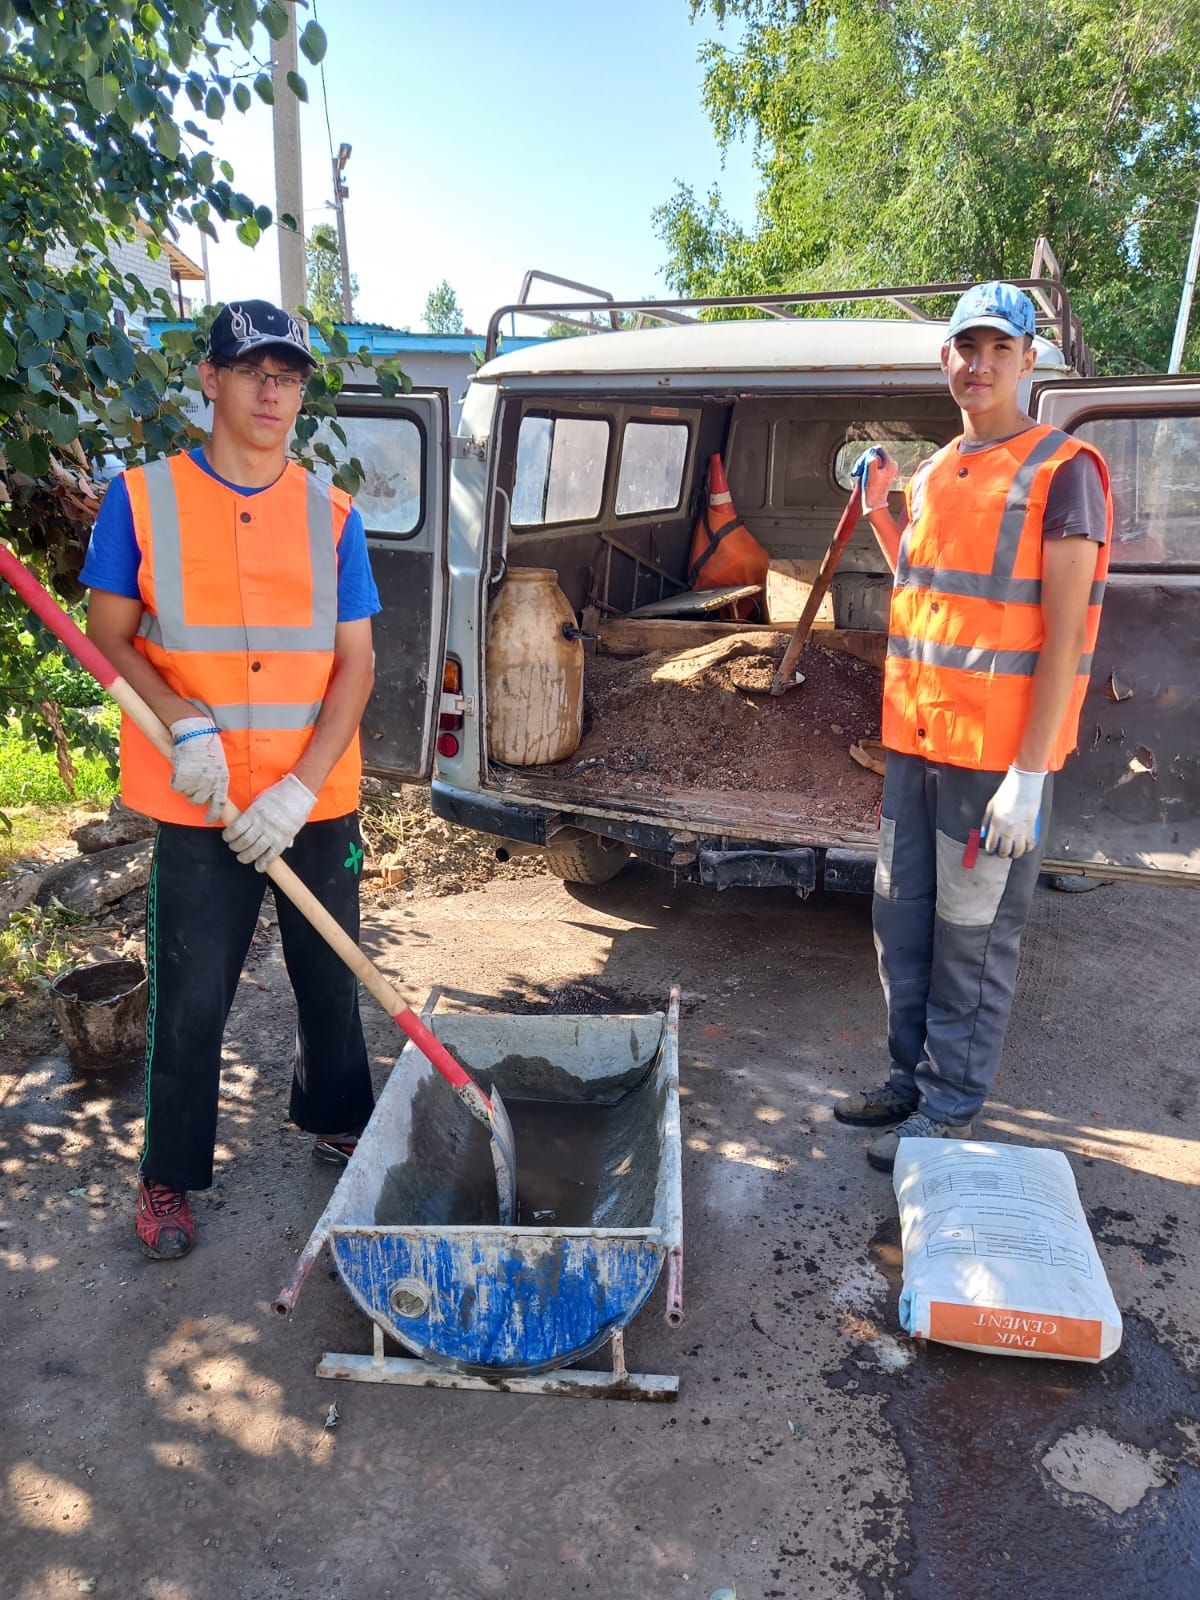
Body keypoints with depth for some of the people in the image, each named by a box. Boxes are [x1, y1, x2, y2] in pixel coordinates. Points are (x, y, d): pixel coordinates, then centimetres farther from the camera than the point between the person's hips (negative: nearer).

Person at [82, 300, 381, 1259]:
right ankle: (169, 1177, 27)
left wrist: (300, 788, -13)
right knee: (190, 1001, 6)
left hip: (319, 804, 2)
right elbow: (108, 640, 1)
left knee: (331, 979, 15)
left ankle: (337, 1121, 39)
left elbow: (355, 664, -1)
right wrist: (186, 723, -18)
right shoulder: (143, 499, -1)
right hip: (199, 809, -2)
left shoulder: (332, 515, 2)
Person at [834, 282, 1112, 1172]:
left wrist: (1029, 775, -19)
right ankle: (913, 1081, 32)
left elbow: (1064, 635, -14)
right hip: (915, 741, 7)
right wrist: (878, 511, 14)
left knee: (973, 939, 3)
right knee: (902, 923, 14)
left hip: (1000, 756, -7)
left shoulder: (1061, 471, -9)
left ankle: (949, 1111, 19)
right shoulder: (935, 475, 13)